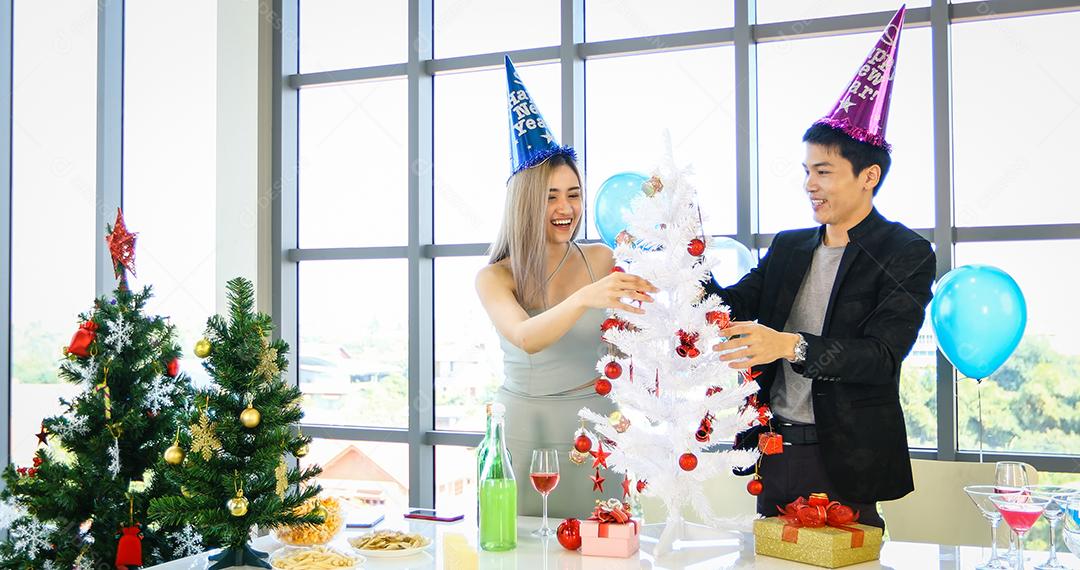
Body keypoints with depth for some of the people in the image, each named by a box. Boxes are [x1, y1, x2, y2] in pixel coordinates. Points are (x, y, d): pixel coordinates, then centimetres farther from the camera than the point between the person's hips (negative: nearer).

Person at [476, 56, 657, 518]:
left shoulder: (601, 259, 0)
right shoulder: (494, 278, -6)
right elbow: (525, 338, -27)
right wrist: (585, 298, -43)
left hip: (593, 427, 1)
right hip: (524, 428, -1)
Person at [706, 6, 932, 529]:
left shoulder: (908, 255, -8)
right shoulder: (787, 247, 10)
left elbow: (881, 354, -20)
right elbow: (733, 306, 5)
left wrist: (790, 345, -33)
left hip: (846, 462, -5)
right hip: (776, 448, 5)